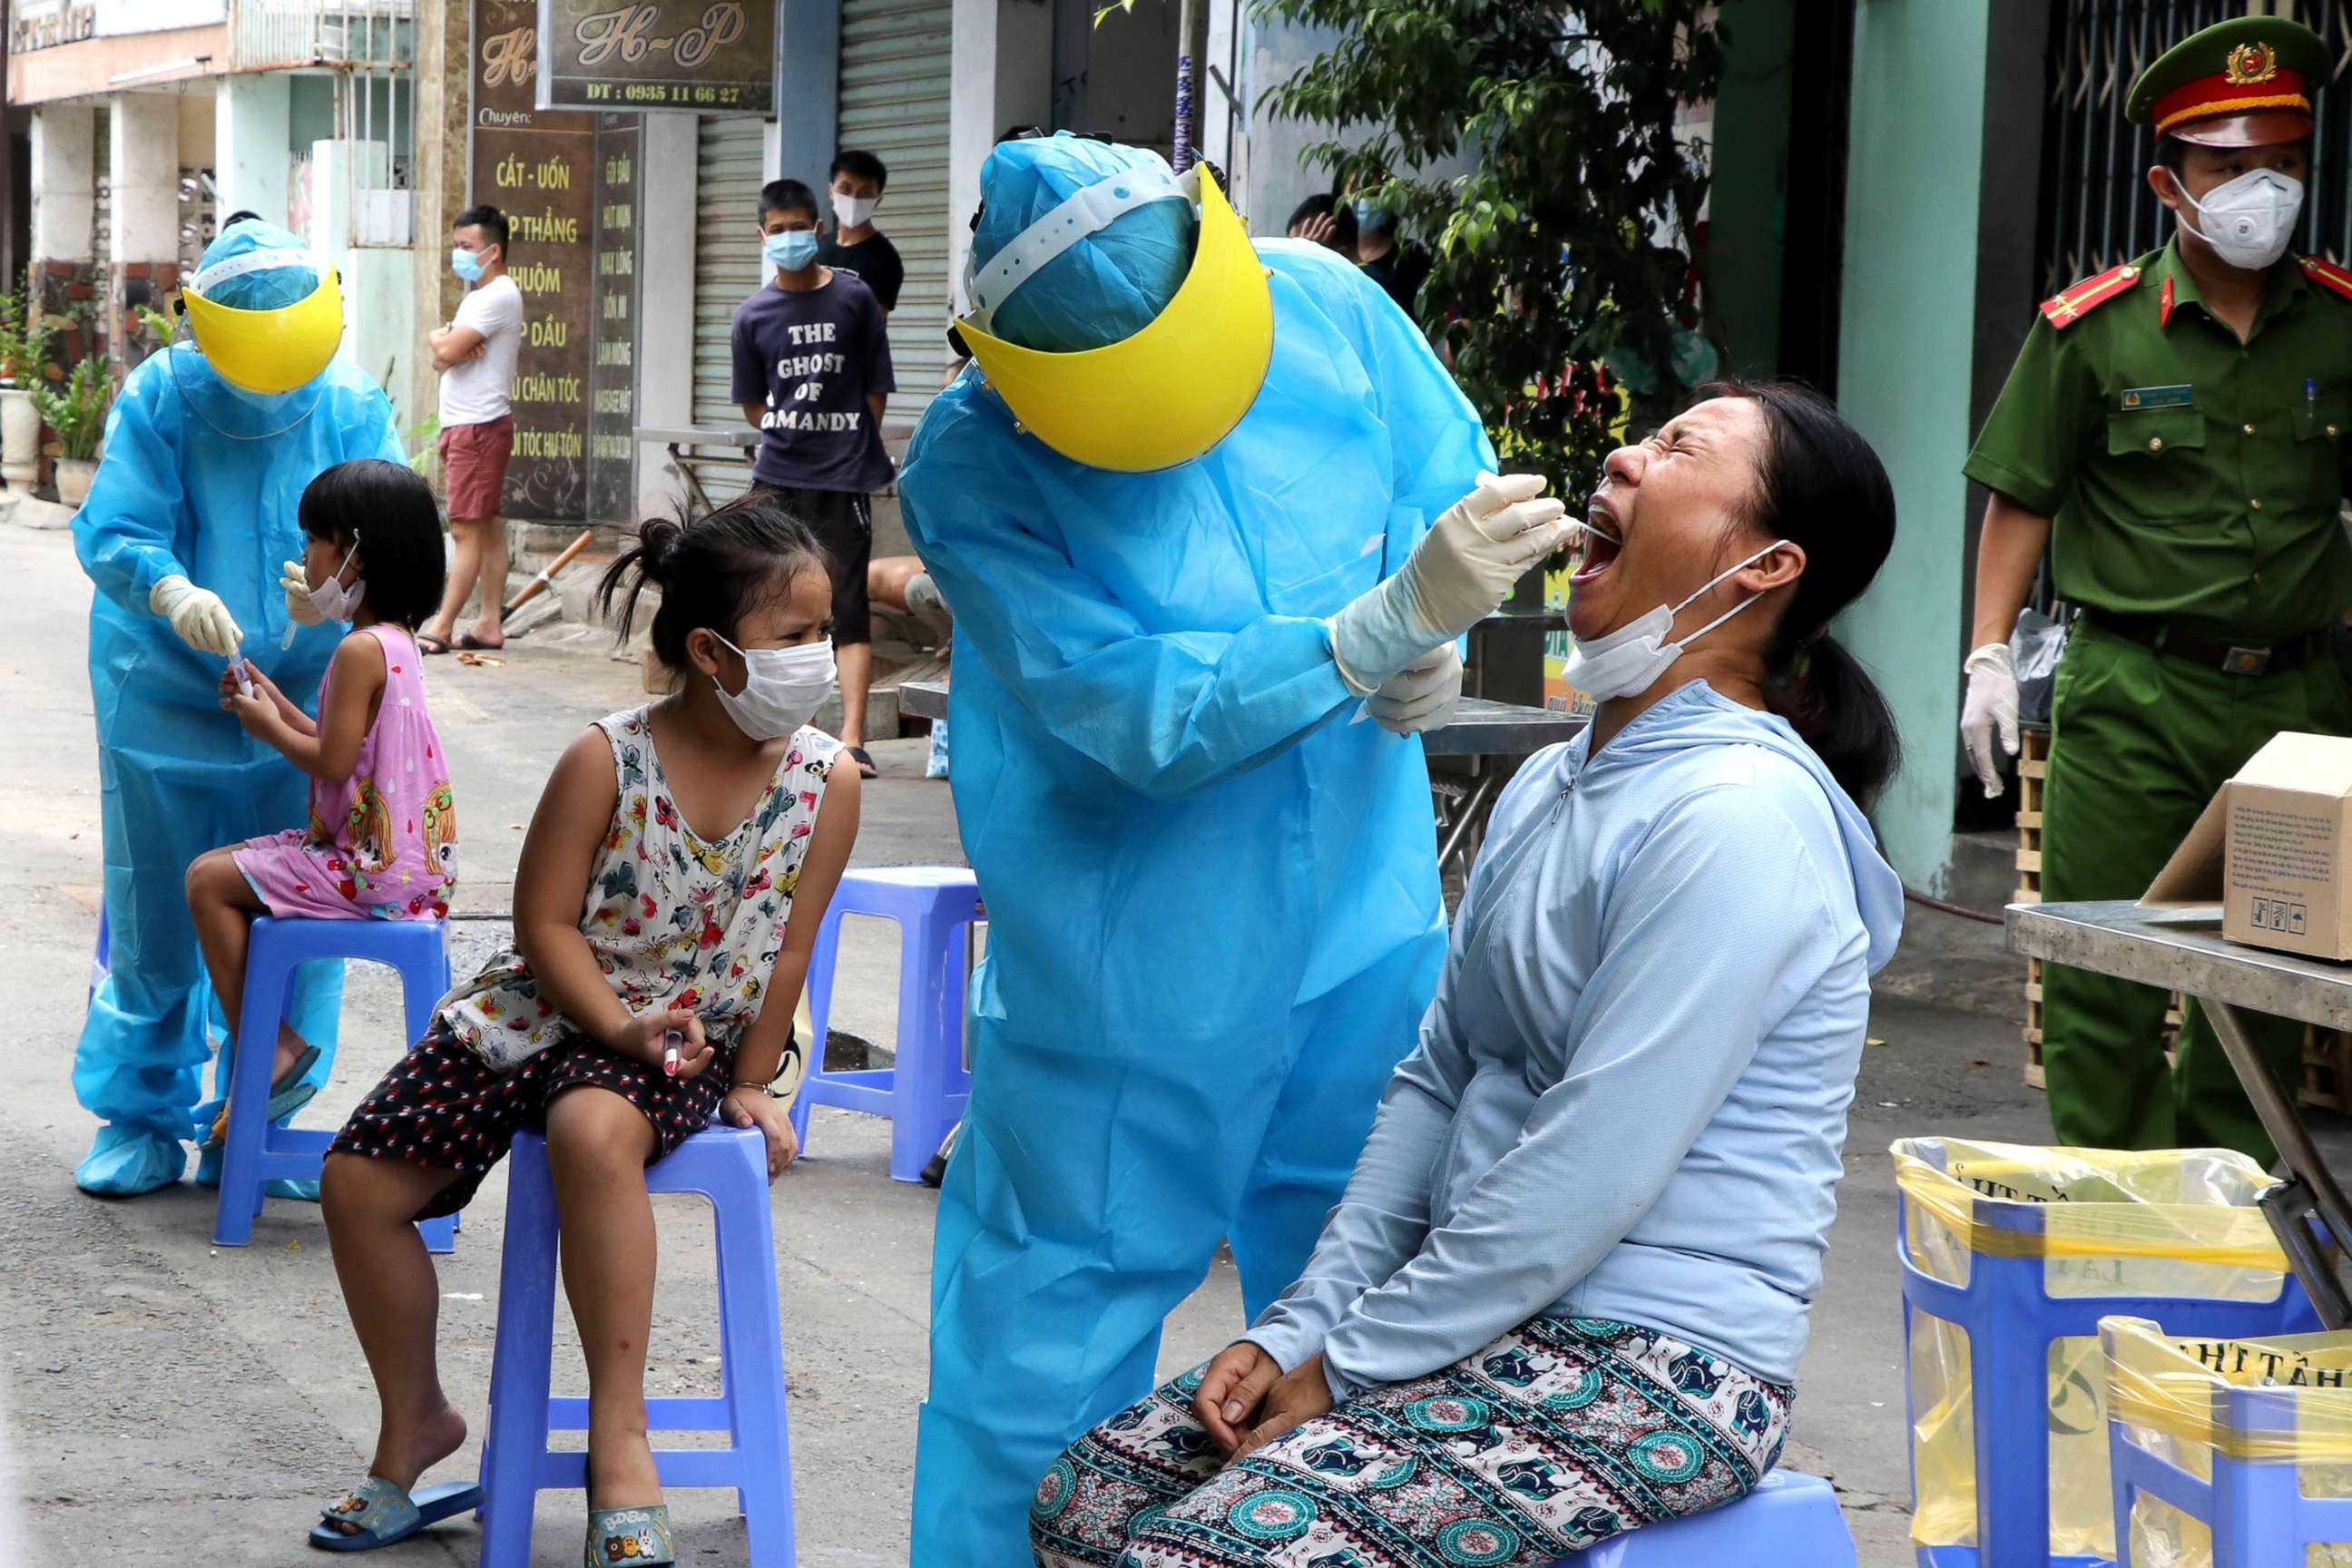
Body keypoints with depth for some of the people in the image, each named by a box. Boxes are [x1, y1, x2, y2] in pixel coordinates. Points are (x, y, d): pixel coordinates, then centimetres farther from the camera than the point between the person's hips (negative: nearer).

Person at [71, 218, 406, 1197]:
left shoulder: (353, 409, -4)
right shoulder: (159, 400, -8)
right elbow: (113, 530, -15)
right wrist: (172, 591, -37)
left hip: (307, 703, 1)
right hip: (167, 702, -1)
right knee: (155, 921, 4)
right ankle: (143, 1119, 19)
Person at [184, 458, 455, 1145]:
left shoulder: (360, 651, -19)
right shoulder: (397, 641, 12)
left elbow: (333, 761, -21)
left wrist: (269, 728, -5)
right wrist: (279, 706, 11)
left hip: (372, 872, -10)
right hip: (411, 862, 10)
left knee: (209, 880, -6)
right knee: (230, 870, 21)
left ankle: (267, 1054, -5)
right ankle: (269, 1052, 21)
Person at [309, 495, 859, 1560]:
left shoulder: (825, 781, -11)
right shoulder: (606, 762, -14)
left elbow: (787, 949, -5)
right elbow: (546, 922, -11)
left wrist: (752, 1085, -3)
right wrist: (624, 1030, -22)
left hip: (694, 1042, -2)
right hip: (550, 1013, 2)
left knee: (595, 1131, -38)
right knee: (360, 1180, -7)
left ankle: (619, 1439, -28)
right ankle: (415, 1425, 16)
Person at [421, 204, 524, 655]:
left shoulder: (499, 296, -13)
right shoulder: (478, 295, 20)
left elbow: (446, 351, -20)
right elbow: (442, 356, 13)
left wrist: (439, 339, 2)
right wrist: (447, 343, -9)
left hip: (479, 426, -10)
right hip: (463, 424, 10)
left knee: (467, 528, -10)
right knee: (487, 525, 10)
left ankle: (441, 628, -13)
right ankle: (490, 623, 12)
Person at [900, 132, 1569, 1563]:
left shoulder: (1325, 306, -9)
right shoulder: (969, 475, -21)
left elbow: (1457, 476, 7)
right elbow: (1140, 714, -27)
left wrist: (1439, 642, -13)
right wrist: (1389, 624, -36)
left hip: (1362, 924, 5)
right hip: (1129, 973, -4)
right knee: (1056, 1331, 2)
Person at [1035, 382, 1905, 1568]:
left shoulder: (1736, 816, -18)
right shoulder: (1550, 787, 13)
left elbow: (1589, 1176, -21)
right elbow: (1435, 1082, 13)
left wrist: (1346, 1366, -13)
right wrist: (1299, 1328, 2)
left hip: (1653, 1369, -9)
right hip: (1499, 1325, 9)